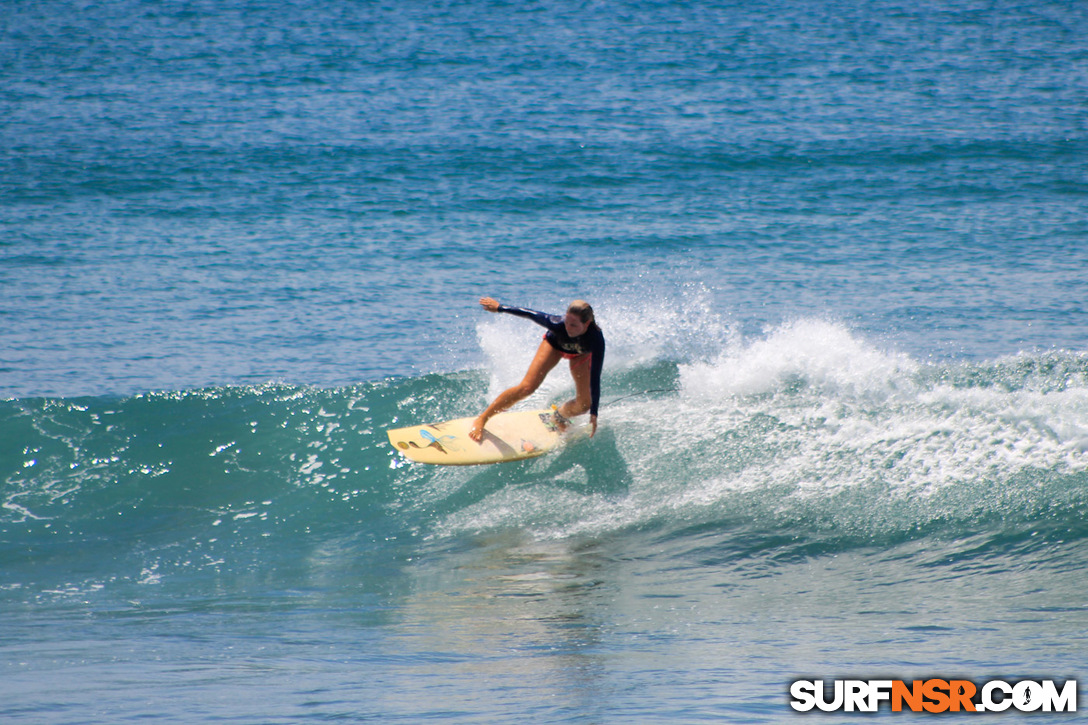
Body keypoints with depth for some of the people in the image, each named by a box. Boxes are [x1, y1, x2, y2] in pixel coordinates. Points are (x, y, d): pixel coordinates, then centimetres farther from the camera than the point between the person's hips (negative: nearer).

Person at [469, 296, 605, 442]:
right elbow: (530, 314, -24)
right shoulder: (558, 324, -42)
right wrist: (498, 307, -11)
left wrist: (594, 414, -39)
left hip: (580, 354, 1)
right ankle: (481, 420, -5)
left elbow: (595, 378, -38)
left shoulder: (596, 339, -42)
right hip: (555, 344, -1)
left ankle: (559, 415, 32)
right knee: (527, 387, -16)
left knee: (584, 404, -4)